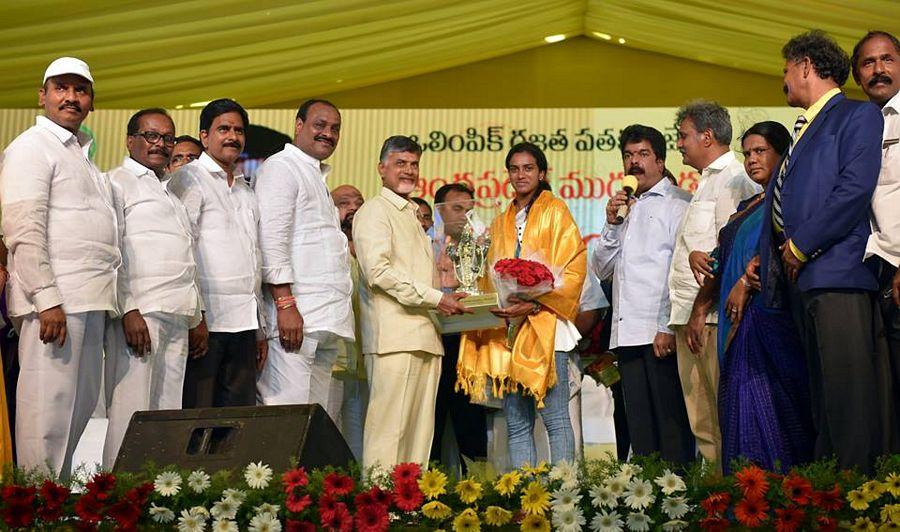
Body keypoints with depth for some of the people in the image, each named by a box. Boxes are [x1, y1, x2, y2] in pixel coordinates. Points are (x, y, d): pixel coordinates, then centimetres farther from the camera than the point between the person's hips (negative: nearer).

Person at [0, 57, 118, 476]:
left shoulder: (82, 154, 23)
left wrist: (104, 298, 16)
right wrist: (47, 299, -20)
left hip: (90, 300, 9)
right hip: (54, 299, -9)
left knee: (81, 403, 10)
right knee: (49, 404, -8)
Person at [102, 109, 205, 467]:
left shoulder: (170, 193, 27)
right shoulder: (118, 182, 3)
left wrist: (197, 318, 19)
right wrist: (128, 310, -18)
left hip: (178, 316, 8)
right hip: (139, 312, -8)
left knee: (168, 412, 4)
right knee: (132, 411, -11)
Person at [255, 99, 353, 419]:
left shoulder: (318, 177, 27)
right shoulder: (281, 167, -2)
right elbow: (272, 241, -13)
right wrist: (285, 303, -20)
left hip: (328, 320, 9)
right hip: (297, 315, -9)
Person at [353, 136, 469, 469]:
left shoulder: (412, 216, 27)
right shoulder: (375, 211, -1)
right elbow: (378, 270, -14)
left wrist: (445, 301, 11)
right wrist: (435, 298, -14)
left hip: (425, 337, 9)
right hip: (394, 336, -9)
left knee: (420, 429, 5)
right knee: (389, 428, -11)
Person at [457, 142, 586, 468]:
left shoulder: (554, 211, 5)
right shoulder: (501, 223, 22)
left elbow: (572, 269, -5)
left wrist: (534, 304, -17)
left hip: (544, 326, -5)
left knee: (555, 418, -8)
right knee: (516, 424, 4)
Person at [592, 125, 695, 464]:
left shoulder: (678, 202, 1)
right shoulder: (625, 207, 24)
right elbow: (602, 269, 22)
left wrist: (670, 327, -16)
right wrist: (613, 223, 7)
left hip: (662, 334, -7)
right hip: (627, 333, 7)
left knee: (672, 422, -7)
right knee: (640, 428, 5)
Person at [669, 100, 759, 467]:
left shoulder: (732, 179, -7)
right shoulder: (706, 183, 24)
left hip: (711, 317, -10)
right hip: (689, 318, 10)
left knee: (724, 419, -9)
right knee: (702, 422, 8)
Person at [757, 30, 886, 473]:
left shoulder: (858, 116, 1)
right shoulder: (803, 131, 27)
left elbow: (856, 187, -13)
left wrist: (801, 246, -12)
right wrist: (767, 260, 12)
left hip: (836, 269, -9)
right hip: (799, 274, 9)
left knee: (850, 392, -13)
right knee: (822, 396, 8)